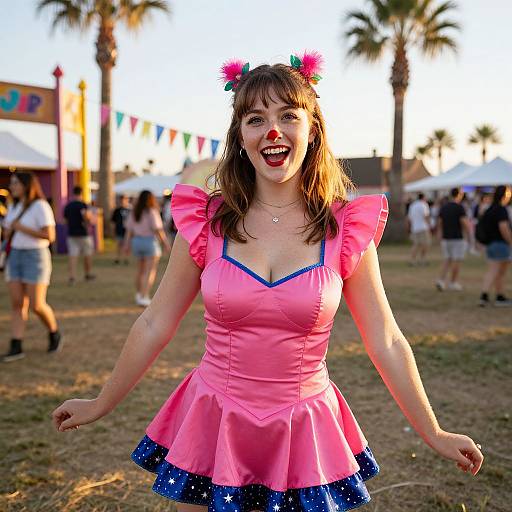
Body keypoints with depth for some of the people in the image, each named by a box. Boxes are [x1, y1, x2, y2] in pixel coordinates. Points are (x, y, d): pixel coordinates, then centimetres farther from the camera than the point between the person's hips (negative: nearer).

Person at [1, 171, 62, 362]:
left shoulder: (41, 206, -12)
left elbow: (50, 236, -19)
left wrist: (22, 228, -19)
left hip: (36, 258, -7)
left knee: (36, 305, -8)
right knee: (16, 304, -1)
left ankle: (54, 333, 18)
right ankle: (16, 347, 0)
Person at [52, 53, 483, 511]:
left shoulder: (345, 229, -8)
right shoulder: (206, 221, -7)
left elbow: (386, 342, -1)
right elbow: (154, 326, 2)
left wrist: (434, 434, 4)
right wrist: (101, 404, 10)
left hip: (303, 437, 0)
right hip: (213, 425, 1)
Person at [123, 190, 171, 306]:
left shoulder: (134, 213, 6)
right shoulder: (152, 212, -12)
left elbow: (129, 230, 4)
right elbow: (158, 230, -16)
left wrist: (127, 245, 7)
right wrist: (166, 244, -12)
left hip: (137, 242, 6)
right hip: (151, 242, -6)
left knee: (140, 270, 20)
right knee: (150, 272, -5)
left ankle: (139, 294, 29)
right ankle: (144, 297, -14)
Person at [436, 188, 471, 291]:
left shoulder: (443, 207, 7)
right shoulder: (459, 207, -12)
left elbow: (439, 224, 10)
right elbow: (465, 223, -15)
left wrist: (441, 237, 16)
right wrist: (468, 236, -2)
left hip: (445, 239, 6)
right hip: (457, 239, -6)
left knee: (447, 260, 11)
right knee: (456, 261, 4)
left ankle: (441, 280, -4)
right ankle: (452, 283, 9)